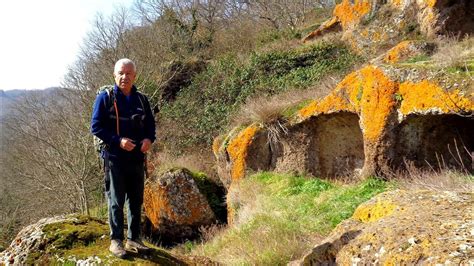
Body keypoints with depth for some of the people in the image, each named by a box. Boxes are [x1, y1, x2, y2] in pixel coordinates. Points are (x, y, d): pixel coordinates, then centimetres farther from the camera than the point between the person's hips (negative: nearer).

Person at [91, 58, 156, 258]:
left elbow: (150, 124, 16)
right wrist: (118, 141, -20)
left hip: (137, 158, 5)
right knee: (116, 201, -2)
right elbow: (96, 126, -8)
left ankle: (133, 239, 21)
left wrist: (149, 139, -7)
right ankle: (116, 241, 8)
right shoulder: (105, 98, -4)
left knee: (136, 201, 10)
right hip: (114, 157, -5)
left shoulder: (141, 100, 9)